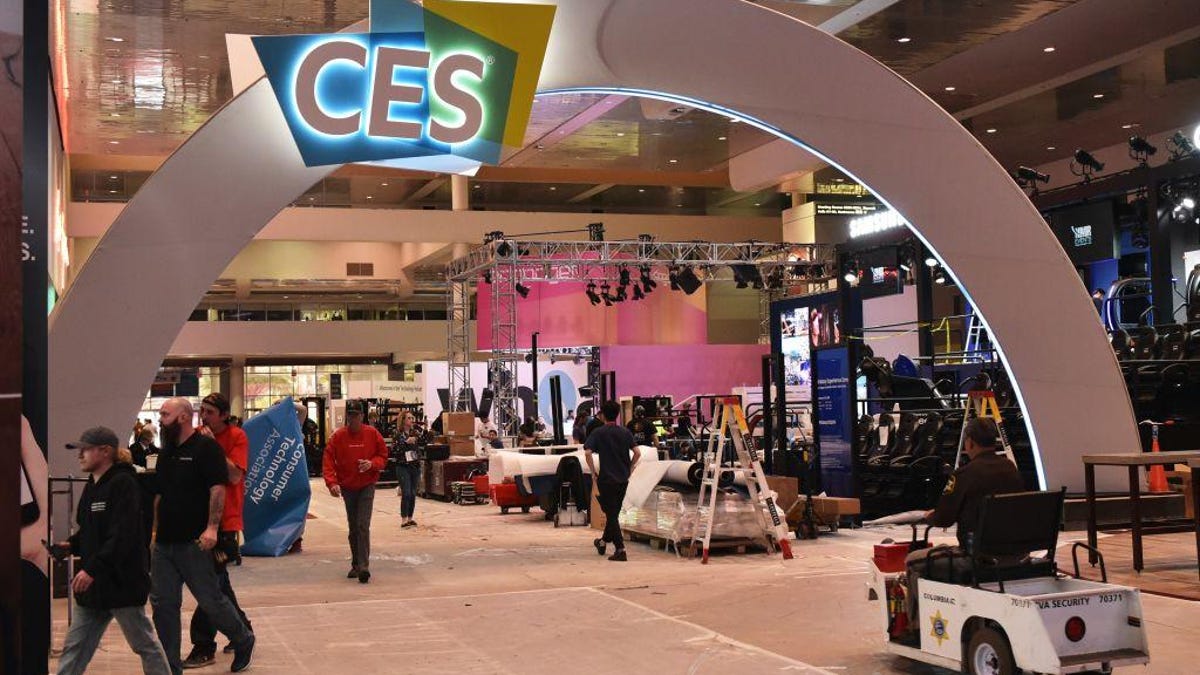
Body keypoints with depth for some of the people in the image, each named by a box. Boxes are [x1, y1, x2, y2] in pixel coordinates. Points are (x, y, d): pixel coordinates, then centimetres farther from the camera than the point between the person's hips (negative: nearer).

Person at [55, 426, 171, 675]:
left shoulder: (123, 484, -16)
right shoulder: (92, 486, 13)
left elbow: (122, 536, -24)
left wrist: (92, 568, -26)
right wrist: (71, 545, 5)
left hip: (123, 583, -9)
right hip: (94, 585, 9)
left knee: (145, 645, 4)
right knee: (74, 648, 10)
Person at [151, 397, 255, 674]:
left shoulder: (206, 448, -10)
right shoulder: (166, 451, 15)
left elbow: (218, 488, -17)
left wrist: (212, 527, -24)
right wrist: (156, 530, 17)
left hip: (194, 543, -7)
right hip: (164, 542, 8)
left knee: (211, 600, 1)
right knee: (162, 604, 6)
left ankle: (244, 641, 24)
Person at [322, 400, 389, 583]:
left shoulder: (372, 434, -4)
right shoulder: (338, 436, -4)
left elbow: (383, 456, 3)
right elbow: (328, 461, -8)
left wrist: (372, 464, -18)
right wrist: (332, 482, -22)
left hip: (367, 486, -2)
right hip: (347, 487, 2)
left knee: (363, 526, -13)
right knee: (353, 528, 12)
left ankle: (363, 566, -14)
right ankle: (356, 564, 24)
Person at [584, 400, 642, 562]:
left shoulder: (598, 433, -6)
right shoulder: (625, 432, 3)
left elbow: (588, 453, -18)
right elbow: (637, 453, -3)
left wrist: (593, 473, -8)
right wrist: (629, 469, 8)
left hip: (606, 479, -4)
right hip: (623, 480, 4)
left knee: (611, 514, 0)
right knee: (614, 513, 19)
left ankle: (620, 549, -7)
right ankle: (604, 541, 36)